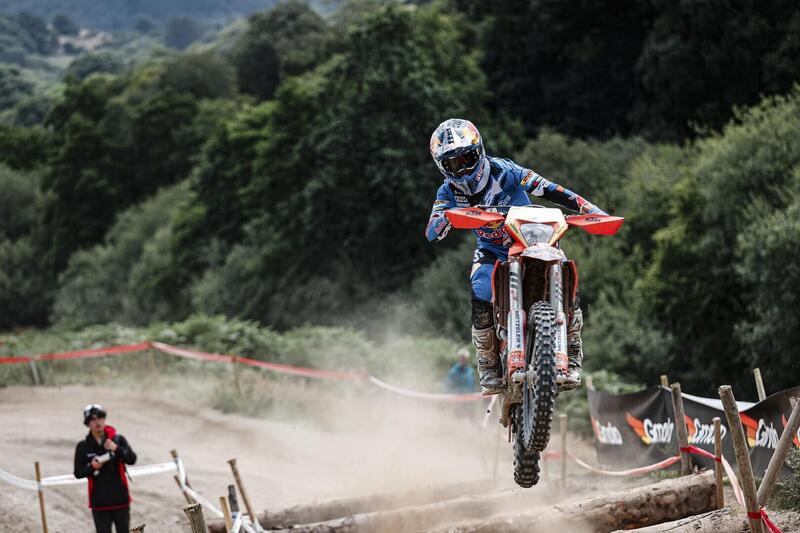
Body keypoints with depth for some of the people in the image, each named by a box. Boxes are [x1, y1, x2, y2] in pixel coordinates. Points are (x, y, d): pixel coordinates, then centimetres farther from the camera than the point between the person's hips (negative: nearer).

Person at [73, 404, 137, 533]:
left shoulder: (118, 440, -2)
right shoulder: (83, 446, -2)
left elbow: (132, 459, -11)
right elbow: (78, 473, 1)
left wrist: (116, 449, -27)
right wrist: (92, 467, -18)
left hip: (120, 498, 1)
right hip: (99, 502, -1)